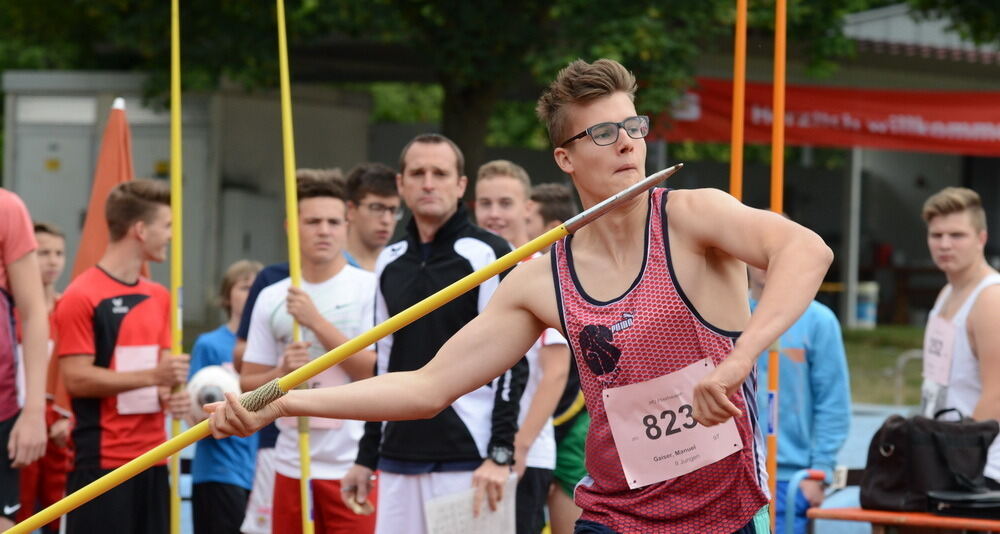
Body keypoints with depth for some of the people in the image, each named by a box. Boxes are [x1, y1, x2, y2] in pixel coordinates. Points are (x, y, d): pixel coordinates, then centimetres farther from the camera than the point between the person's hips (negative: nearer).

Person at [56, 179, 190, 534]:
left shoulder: (158, 297, 13)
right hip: (102, 460, -7)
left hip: (152, 456, 7)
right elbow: (77, 378, -15)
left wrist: (170, 394, -4)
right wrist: (152, 376, -21)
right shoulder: (81, 296, -10)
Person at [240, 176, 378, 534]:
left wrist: (316, 320, -15)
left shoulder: (371, 289, -2)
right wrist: (282, 373, -10)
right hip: (292, 464, 4)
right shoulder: (271, 299, 9)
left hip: (354, 464, -4)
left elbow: (377, 371, -11)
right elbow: (247, 385, 12)